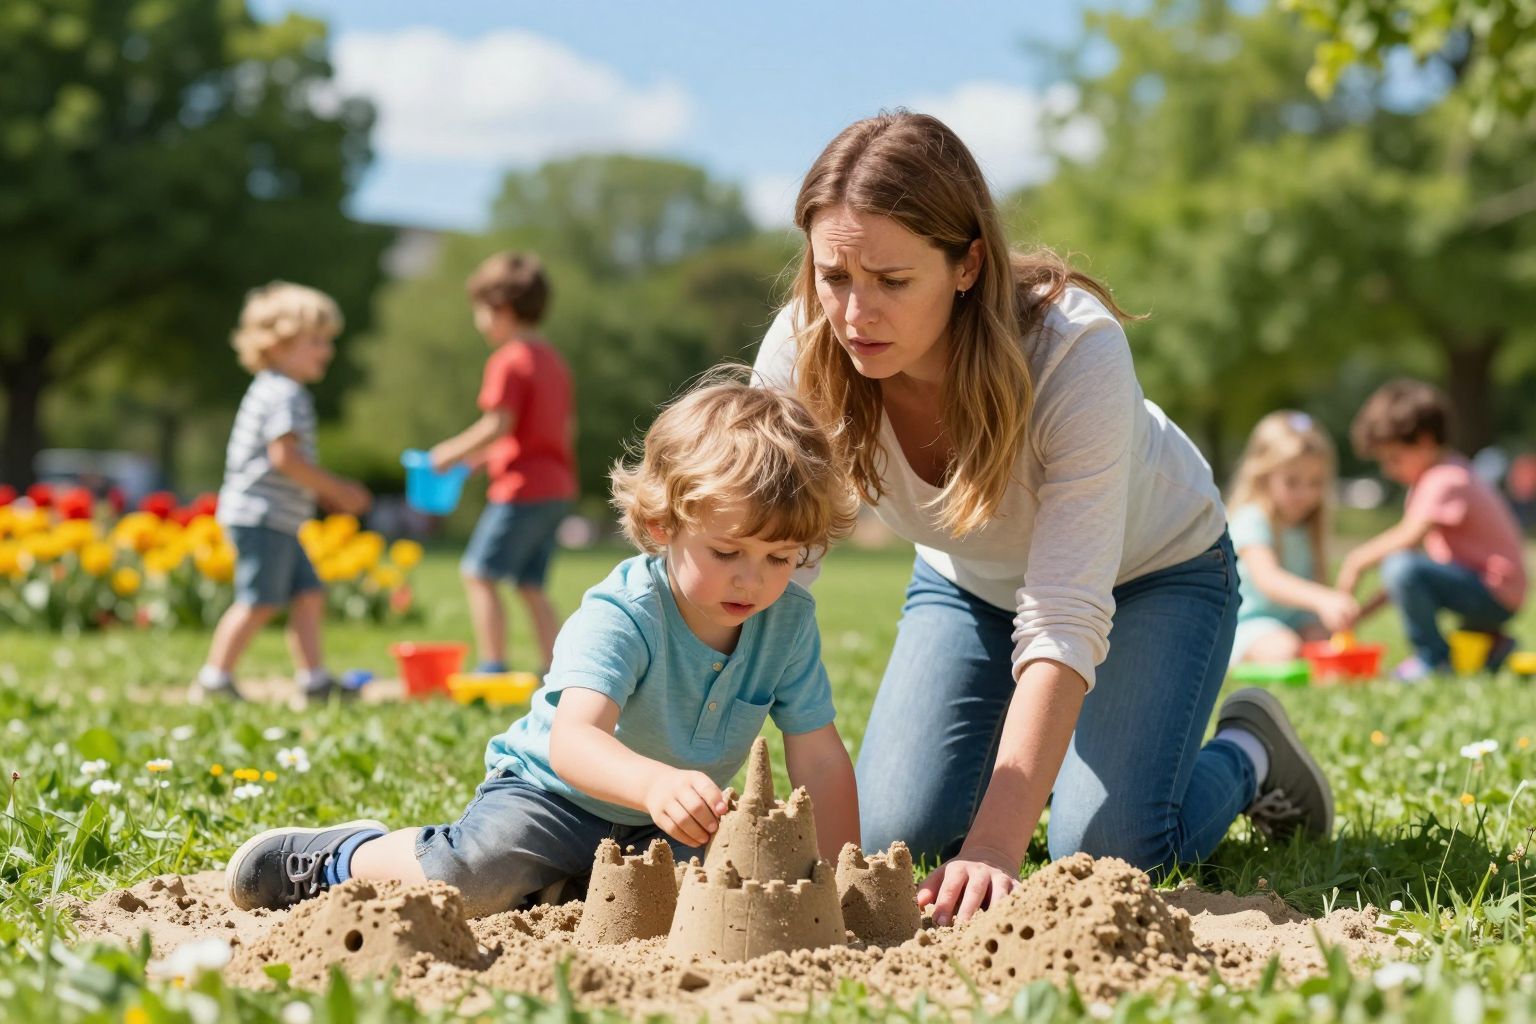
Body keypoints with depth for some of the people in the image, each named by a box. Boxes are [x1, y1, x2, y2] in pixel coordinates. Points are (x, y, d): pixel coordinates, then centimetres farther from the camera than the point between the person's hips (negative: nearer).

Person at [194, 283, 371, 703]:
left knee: (309, 594, 10)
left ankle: (313, 677, 12)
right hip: (260, 515, -11)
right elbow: (285, 455, -23)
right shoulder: (284, 395, -14)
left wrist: (331, 493, 17)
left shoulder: (278, 392, 19)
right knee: (259, 601, -8)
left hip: (279, 522, 11)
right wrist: (336, 489, -17)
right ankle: (214, 678, -2)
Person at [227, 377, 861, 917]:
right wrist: (655, 782, -63)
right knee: (477, 875, -32)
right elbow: (572, 740, -43)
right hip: (555, 788, -6)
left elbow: (820, 758, -7)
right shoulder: (619, 616, -28)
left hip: (669, 822, 7)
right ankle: (344, 858, 1)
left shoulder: (789, 621, -11)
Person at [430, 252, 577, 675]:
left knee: (479, 574, -2)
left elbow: (499, 425, -19)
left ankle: (493, 669, -3)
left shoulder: (509, 361, -11)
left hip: (521, 488, -9)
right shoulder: (553, 360, 16)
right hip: (557, 487, 9)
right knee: (531, 586, 13)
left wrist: (454, 451, -5)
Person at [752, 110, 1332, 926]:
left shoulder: (1076, 351, -39)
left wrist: (995, 844, -49)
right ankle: (1034, 749, 20)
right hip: (969, 579, 4)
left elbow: (1066, 621, -41)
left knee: (1108, 854, -17)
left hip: (1151, 565, -3)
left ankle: (1246, 752, 14)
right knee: (894, 833, -11)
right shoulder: (802, 353, -28)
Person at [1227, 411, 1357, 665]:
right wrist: (1323, 599, -50)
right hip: (1248, 623, -7)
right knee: (1285, 650, -34)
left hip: (1295, 617, 7)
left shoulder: (1308, 526, 9)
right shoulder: (1251, 522, -18)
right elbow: (1267, 578, -35)